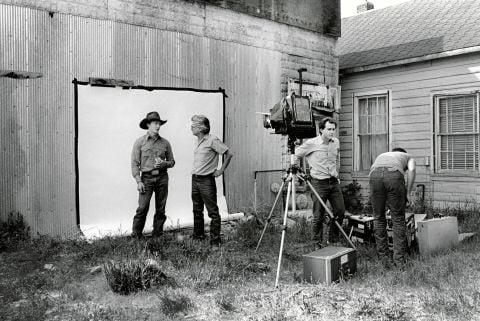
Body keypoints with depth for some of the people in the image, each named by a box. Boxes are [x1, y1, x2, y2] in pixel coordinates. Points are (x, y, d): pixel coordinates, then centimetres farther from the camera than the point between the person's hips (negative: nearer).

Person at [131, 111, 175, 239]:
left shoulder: (165, 143, 9)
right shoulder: (140, 142, 2)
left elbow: (172, 161, 15)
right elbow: (135, 163, 0)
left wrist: (164, 163, -8)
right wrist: (139, 181, -8)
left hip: (162, 177, 3)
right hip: (147, 178, -3)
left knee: (160, 209, 5)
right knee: (142, 208, -8)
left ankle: (157, 235, 15)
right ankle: (135, 237, 1)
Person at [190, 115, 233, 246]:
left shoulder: (212, 140, -12)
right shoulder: (197, 141, 12)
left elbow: (229, 154, -12)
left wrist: (221, 170, -9)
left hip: (206, 180, -8)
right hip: (195, 179, 8)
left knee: (212, 211, -2)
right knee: (197, 210, 16)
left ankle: (215, 239, 3)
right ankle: (198, 235, 28)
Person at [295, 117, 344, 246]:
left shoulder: (336, 142, 7)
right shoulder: (311, 143, -11)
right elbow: (296, 154, 0)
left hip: (334, 182, 5)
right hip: (319, 183, -5)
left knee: (340, 211, 4)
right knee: (319, 215, 0)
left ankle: (333, 240, 21)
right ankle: (318, 242, 15)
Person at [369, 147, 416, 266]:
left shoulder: (381, 156, 45)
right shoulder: (408, 157, 36)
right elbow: (411, 170, 10)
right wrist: (408, 193, 16)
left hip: (375, 175, 3)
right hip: (394, 175, -2)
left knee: (378, 218, 13)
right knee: (398, 219, 8)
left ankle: (383, 257, 18)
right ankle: (399, 259, 11)